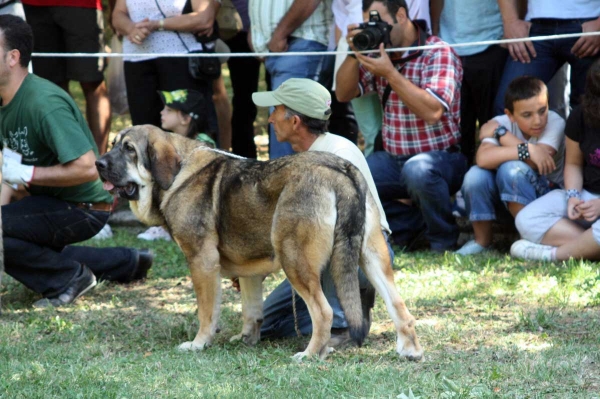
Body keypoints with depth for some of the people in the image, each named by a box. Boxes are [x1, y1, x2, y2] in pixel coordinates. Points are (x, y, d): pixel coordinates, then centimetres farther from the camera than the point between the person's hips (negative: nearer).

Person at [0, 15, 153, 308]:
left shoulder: (43, 102, -29)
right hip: (48, 200, 10)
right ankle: (127, 263, 31)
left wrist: (27, 173, -28)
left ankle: (70, 278, -7)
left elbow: (87, 168, -35)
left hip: (83, 209, -10)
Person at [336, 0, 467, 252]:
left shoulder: (438, 53, -11)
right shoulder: (378, 53, 8)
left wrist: (390, 73, -26)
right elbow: (343, 94, 6)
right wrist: (354, 53, -10)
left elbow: (432, 112, -25)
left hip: (441, 158, -6)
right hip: (393, 160, 6)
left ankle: (444, 242, -12)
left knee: (417, 170, -39)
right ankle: (409, 222, 2)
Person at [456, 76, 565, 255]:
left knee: (511, 168, -32)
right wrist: (527, 150, -38)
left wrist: (500, 133, -22)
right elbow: (483, 159, -33)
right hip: (506, 198, 3)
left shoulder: (555, 123, -18)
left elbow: (532, 164, -32)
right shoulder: (501, 123, -13)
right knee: (476, 175, -27)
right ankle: (482, 241, -4)